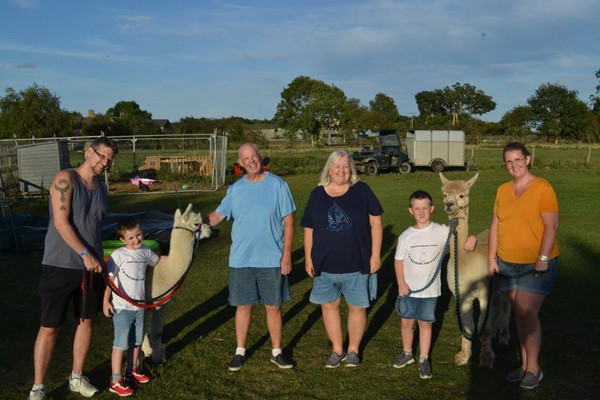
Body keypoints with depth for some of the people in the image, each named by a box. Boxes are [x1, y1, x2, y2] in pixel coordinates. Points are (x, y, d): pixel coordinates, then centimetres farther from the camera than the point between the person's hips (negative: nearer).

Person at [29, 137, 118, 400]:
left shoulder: (101, 188, 11)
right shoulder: (65, 179, -11)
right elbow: (61, 223, -18)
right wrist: (85, 255, -21)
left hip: (91, 266, 7)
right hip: (60, 266, -7)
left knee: (86, 321, 13)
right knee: (50, 327, 0)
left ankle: (76, 378, 29)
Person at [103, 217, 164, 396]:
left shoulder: (146, 251, 3)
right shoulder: (118, 255, -15)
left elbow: (158, 260, 24)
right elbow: (109, 279, -13)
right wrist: (106, 302, -15)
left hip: (140, 306, 6)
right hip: (122, 308, -6)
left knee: (136, 341, 18)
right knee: (121, 343, 0)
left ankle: (132, 371, 36)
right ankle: (115, 381, 8)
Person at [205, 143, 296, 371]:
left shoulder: (277, 185, -5)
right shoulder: (235, 189, 4)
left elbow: (288, 220, -4)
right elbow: (218, 215, 5)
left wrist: (286, 254, -8)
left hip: (272, 259, -2)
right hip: (241, 259, 2)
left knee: (273, 306, 9)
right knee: (243, 306, 11)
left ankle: (276, 352, 25)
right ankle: (240, 351, 27)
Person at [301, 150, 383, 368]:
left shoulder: (361, 190, -3)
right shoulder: (317, 194, 4)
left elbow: (375, 222, -2)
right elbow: (309, 229, 8)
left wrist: (375, 255, -6)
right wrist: (308, 259, 5)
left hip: (357, 264, -2)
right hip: (325, 265, 2)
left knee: (357, 307, 8)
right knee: (329, 306, 10)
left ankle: (353, 350, 28)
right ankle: (337, 350, 28)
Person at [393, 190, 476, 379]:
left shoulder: (442, 231, -7)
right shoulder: (406, 236, -5)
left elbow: (469, 236, 0)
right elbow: (398, 260, -2)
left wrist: (471, 239, -23)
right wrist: (401, 283, -10)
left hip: (430, 288, -1)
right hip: (408, 288, 1)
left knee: (425, 323, 8)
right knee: (406, 322, 12)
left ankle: (424, 360, 21)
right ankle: (407, 353, 33)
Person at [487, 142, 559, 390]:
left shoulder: (542, 188, -10)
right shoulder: (502, 190, 7)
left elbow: (552, 225, -14)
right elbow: (495, 224, 10)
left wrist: (543, 259, -20)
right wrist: (491, 257, 6)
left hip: (537, 264, -5)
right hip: (508, 264, 6)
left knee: (527, 313, -8)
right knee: (519, 314, 11)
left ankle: (534, 368, 8)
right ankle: (525, 365, 22)